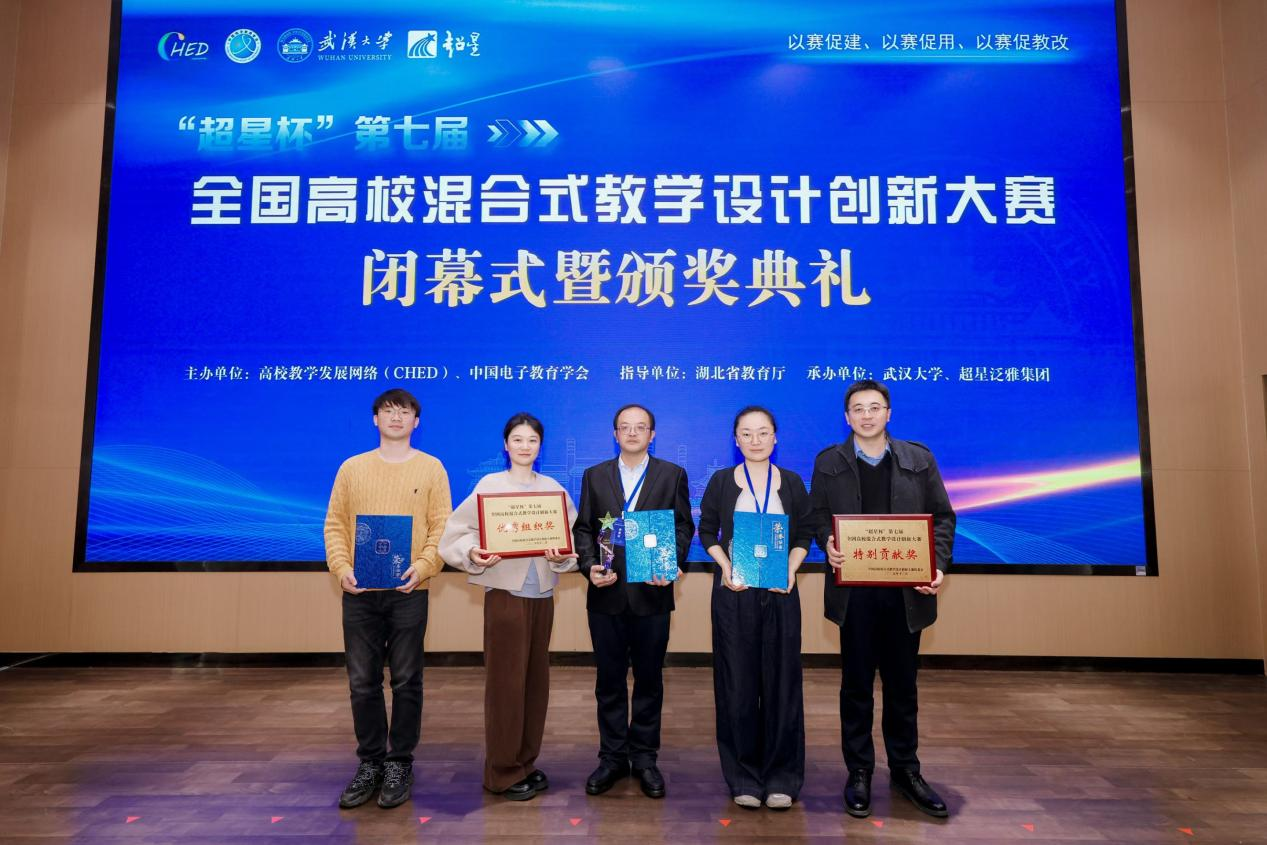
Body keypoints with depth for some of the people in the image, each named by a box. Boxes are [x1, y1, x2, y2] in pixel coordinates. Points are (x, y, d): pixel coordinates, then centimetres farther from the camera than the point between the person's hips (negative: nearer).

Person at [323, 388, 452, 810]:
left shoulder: (431, 468, 3)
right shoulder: (352, 468, 8)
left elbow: (441, 527, -2)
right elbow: (335, 524, 6)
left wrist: (423, 566, -16)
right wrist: (341, 567, -8)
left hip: (408, 591, -2)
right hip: (359, 592, 2)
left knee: (406, 681, 6)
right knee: (362, 681, 8)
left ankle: (399, 764, 20)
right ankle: (370, 763, 24)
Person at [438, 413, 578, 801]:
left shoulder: (553, 488, 5)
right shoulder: (489, 485, -4)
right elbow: (456, 533, -8)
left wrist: (563, 557, -16)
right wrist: (473, 554, -26)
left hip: (542, 594, 4)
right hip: (505, 594, -4)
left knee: (536, 680, 11)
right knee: (506, 681, 2)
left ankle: (526, 762, 27)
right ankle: (504, 771, 16)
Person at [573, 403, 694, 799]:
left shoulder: (672, 475, 4)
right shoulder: (594, 476, 9)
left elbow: (683, 526, 1)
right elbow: (583, 528, 6)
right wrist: (589, 566, -10)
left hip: (652, 593, -1)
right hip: (606, 594, 1)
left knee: (649, 678, 9)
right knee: (609, 678, 10)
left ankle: (644, 758, 23)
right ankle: (612, 756, 23)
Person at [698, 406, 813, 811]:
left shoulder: (791, 482, 6)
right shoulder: (721, 481, 2)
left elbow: (805, 532, 7)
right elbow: (707, 531, 4)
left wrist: (791, 569, -8)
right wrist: (725, 566, -11)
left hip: (780, 592, 1)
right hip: (734, 591, -1)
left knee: (781, 681, 4)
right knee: (737, 682, 4)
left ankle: (781, 777, 17)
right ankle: (744, 778, 16)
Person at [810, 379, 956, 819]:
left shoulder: (919, 459, 5)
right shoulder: (828, 461, 3)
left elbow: (942, 517, 4)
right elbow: (818, 515, 2)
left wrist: (937, 565, -10)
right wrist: (828, 545, -19)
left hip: (907, 589, 1)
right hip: (854, 590, -1)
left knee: (902, 684, 14)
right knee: (856, 684, 8)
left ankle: (905, 770, 29)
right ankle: (859, 772, 21)